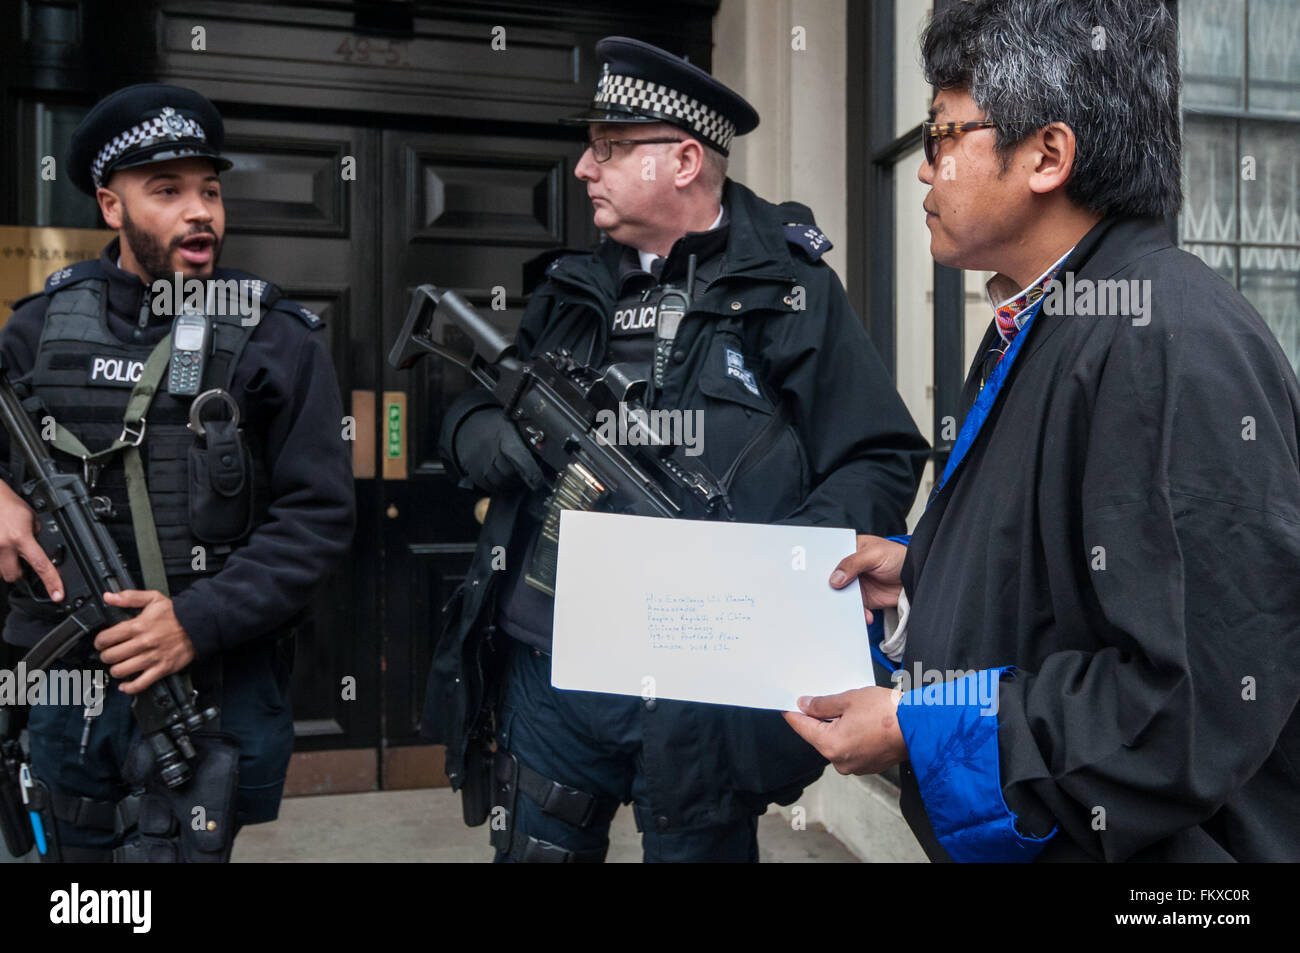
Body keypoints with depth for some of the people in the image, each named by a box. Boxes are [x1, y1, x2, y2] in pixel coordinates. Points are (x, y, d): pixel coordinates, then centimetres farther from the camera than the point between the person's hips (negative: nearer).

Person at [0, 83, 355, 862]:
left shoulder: (280, 343, -8)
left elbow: (319, 515, -12)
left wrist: (200, 622, -20)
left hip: (215, 676, -4)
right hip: (67, 677, 4)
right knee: (77, 848, 22)